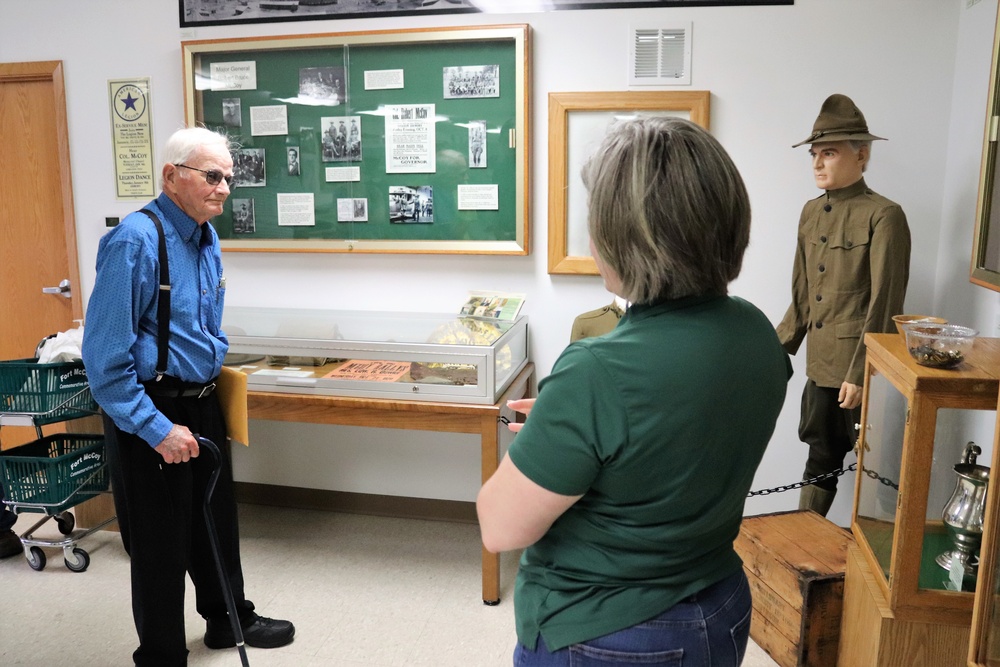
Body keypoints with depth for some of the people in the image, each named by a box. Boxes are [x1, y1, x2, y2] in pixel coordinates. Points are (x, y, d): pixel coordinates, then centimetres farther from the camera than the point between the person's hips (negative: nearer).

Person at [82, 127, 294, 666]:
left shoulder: (207, 237, 6)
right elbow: (105, 354, -23)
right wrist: (156, 429, -24)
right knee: (161, 543, 6)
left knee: (217, 518, 22)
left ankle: (227, 620, 44)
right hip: (151, 412, -8)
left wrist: (210, 366, 14)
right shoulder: (135, 241, -21)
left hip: (200, 402, 8)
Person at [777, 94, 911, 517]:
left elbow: (884, 304, -15)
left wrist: (861, 374, -16)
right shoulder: (811, 212, 9)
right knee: (822, 456, 17)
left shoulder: (883, 216, -12)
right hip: (820, 365, 6)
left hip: (859, 368, -6)